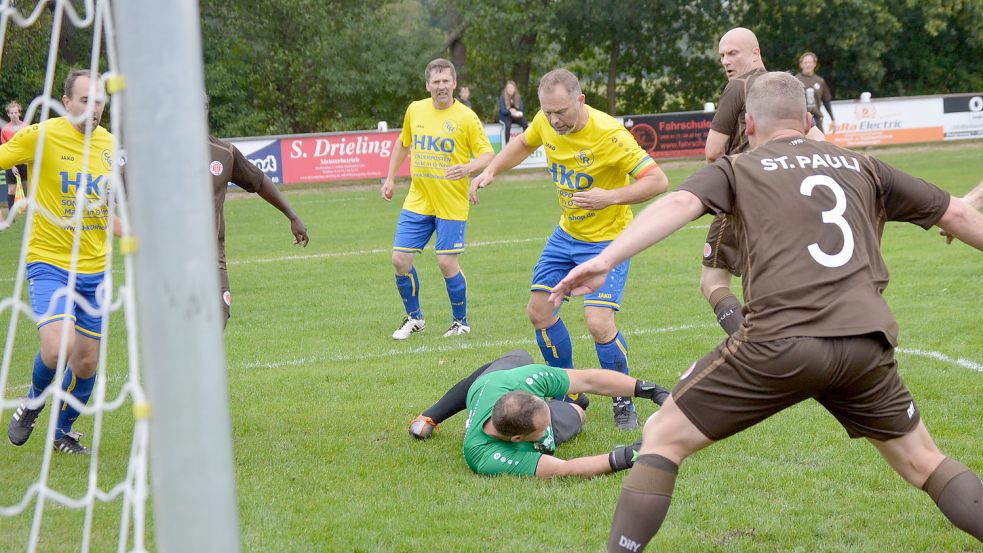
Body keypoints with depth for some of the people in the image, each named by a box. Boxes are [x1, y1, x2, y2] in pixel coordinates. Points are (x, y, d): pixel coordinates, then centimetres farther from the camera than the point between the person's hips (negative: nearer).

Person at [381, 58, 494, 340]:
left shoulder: (466, 117, -9)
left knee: (447, 264, -7)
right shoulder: (415, 110, 4)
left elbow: (488, 155, -8)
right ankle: (414, 318, 21)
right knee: (400, 260, 0)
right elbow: (402, 143, 21)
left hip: (452, 204, -4)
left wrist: (468, 168, -27)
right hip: (417, 201, 4)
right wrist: (390, 178, 19)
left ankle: (461, 322, 16)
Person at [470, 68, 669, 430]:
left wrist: (611, 197, -39)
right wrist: (490, 172, 2)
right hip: (566, 234, 7)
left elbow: (658, 180, -27)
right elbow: (523, 145, 16)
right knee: (539, 311, 7)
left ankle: (624, 404, 4)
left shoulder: (609, 134, -28)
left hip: (607, 239, -7)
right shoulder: (545, 122, -8)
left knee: (599, 323, -19)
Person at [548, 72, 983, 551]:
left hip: (780, 343, -3)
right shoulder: (861, 168, 22)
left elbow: (679, 204, -7)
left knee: (662, 437, 11)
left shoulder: (738, 169, 13)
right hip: (866, 344, 4)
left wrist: (604, 261, -17)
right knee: (922, 461, 23)